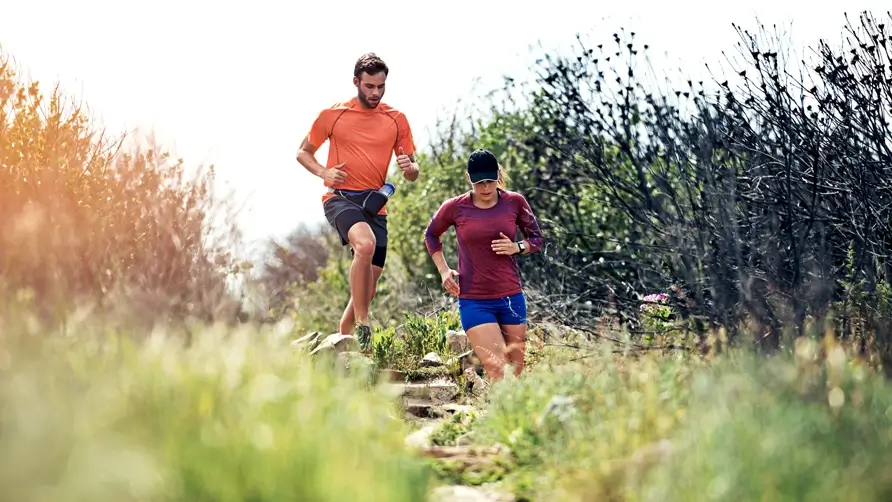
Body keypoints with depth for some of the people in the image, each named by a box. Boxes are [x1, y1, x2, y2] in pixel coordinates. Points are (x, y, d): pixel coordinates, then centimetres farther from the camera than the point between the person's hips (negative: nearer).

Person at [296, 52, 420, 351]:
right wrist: (323, 172, -7)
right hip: (340, 197, -4)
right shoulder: (332, 114, 2)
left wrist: (409, 167, -13)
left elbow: (413, 174, 12)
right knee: (366, 244, -35)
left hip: (375, 203, 4)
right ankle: (361, 325, -28)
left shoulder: (396, 119, 9)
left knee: (369, 286, 5)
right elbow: (303, 152, 13)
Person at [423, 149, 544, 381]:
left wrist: (517, 247, -9)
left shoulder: (515, 202, 0)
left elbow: (536, 238, 12)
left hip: (511, 298, 3)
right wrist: (443, 270, 5)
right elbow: (431, 235, 16)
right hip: (474, 302, -2)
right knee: (499, 375, -15)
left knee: (515, 375, 8)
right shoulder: (455, 207, -3)